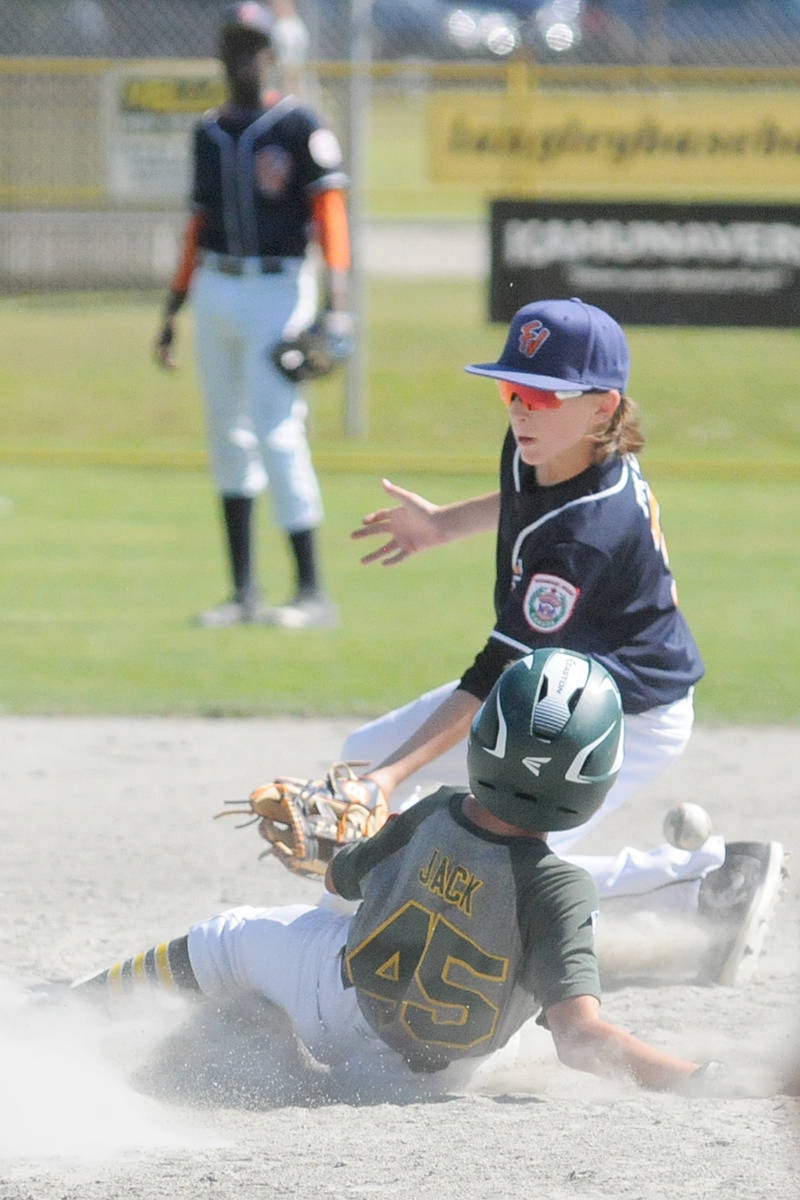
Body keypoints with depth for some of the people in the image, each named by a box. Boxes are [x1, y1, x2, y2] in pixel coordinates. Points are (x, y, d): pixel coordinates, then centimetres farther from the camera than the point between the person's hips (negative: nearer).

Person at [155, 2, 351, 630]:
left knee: (277, 431, -13)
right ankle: (245, 591, 13)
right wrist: (173, 310, 18)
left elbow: (329, 209, -12)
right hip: (215, 290, 6)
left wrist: (336, 302, -23)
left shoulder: (298, 125, -5)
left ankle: (313, 592, -10)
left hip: (278, 289, -6)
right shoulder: (208, 132, 13)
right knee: (226, 433, 7)